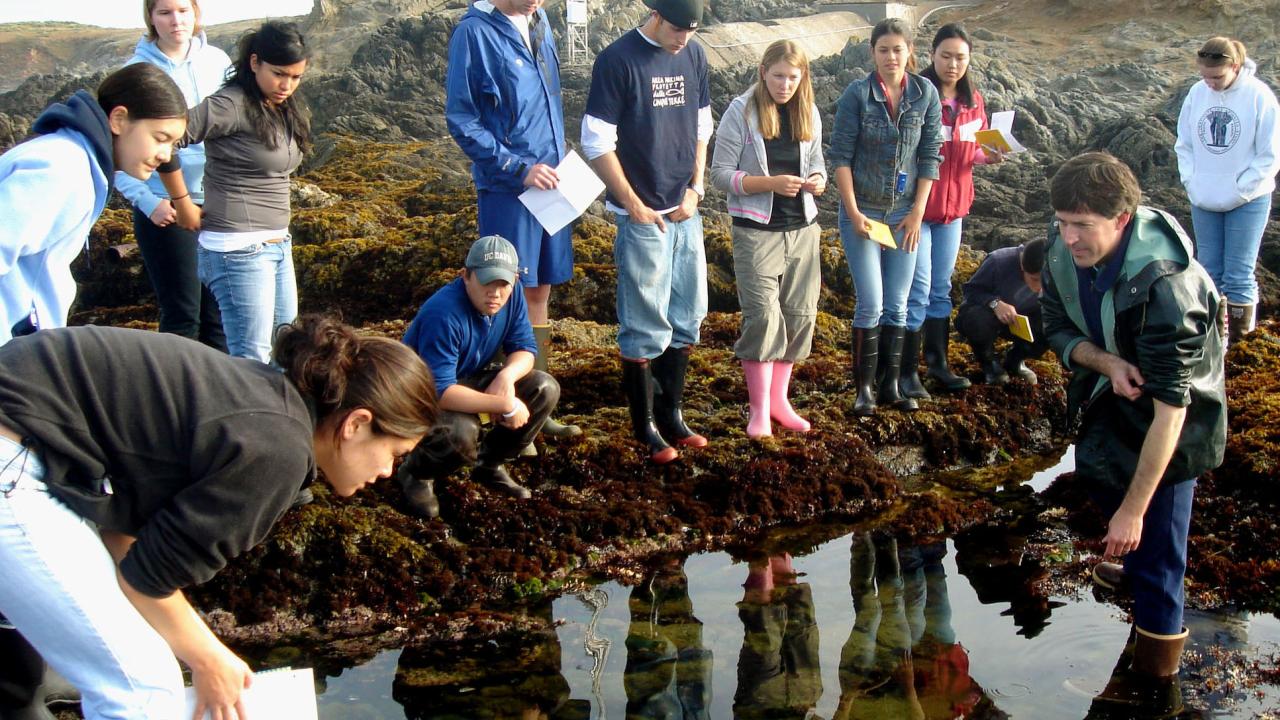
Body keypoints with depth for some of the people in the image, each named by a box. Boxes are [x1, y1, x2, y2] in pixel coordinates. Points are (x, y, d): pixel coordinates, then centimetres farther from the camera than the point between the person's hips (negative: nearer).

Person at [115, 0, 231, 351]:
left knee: (219, 313, 7)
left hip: (218, 205, 3)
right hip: (165, 210, -3)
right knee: (181, 314, -2)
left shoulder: (217, 61, 4)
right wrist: (147, 201, -14)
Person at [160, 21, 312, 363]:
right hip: (238, 251, -8)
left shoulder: (286, 110, 11)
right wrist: (183, 204, -10)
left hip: (278, 247, 9)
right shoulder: (232, 105, -14)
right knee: (252, 359, -7)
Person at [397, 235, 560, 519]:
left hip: (468, 381, 7)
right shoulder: (443, 314, -34)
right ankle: (416, 474, -1)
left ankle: (490, 464, 10)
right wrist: (504, 405, -37)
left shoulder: (510, 296, -13)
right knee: (461, 433, -38)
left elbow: (524, 348, -5)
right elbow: (439, 392, -37)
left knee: (545, 389, -11)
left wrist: (507, 375, -29)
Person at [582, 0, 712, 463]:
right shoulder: (617, 60, -11)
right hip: (642, 216, -6)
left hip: (685, 213, 6)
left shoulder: (694, 56, 7)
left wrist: (695, 189, 3)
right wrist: (633, 204, -11)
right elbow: (597, 142, -10)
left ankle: (672, 414, 26)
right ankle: (645, 427, 12)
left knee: (687, 318, 12)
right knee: (644, 326, 0)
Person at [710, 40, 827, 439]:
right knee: (762, 315, -8)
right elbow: (721, 173, -10)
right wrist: (771, 183, -23)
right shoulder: (741, 112, -8)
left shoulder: (809, 113, 6)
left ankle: (779, 399, 21)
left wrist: (818, 180, -7)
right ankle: (759, 408, 5)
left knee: (799, 315, 7)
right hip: (757, 230, -5)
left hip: (802, 229, 5)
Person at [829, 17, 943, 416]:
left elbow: (929, 155, 3)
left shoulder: (926, 94, -1)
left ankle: (890, 385, 17)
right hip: (862, 211, -2)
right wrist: (853, 211, -10)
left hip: (905, 214, 3)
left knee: (897, 305, 6)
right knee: (871, 304, -5)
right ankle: (864, 388, 7)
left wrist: (917, 212, -1)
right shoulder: (857, 93, -8)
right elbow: (841, 155, -6)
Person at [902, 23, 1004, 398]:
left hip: (954, 204, 6)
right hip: (917, 204, -6)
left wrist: (989, 155, -4)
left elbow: (974, 150, 15)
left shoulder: (973, 99, 6)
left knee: (941, 287, 16)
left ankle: (937, 362, 28)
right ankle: (907, 371, 5)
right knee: (919, 288, -5)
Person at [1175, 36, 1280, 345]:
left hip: (1247, 203, -4)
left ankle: (1238, 341, 9)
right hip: (1203, 202, 4)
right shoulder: (1197, 93, -3)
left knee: (1238, 276, 0)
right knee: (1209, 273, 12)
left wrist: (1239, 191, -13)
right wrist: (1191, 183, -4)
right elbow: (1184, 144, 8)